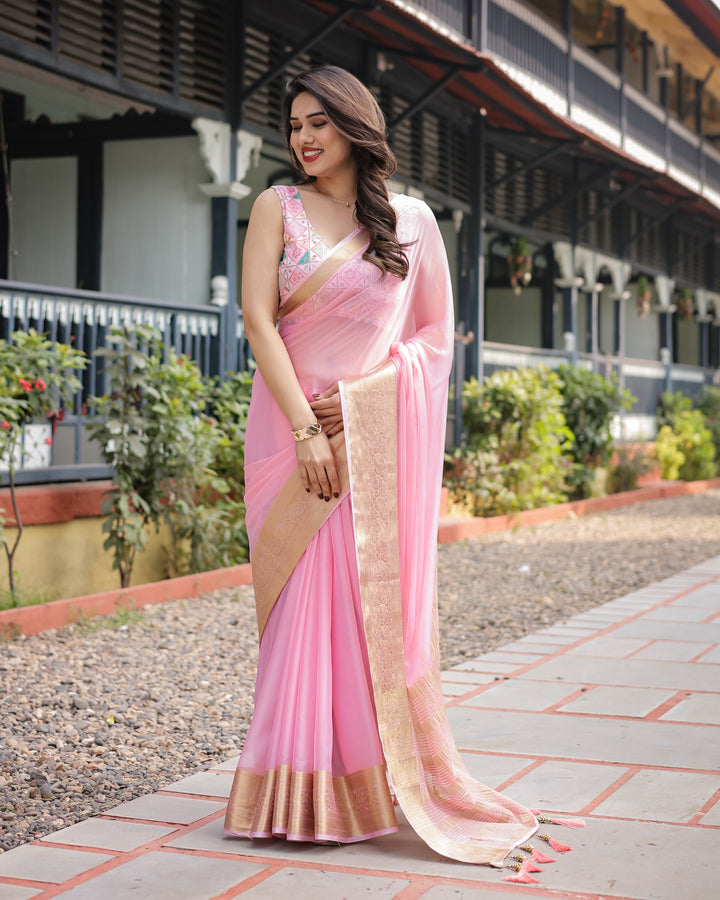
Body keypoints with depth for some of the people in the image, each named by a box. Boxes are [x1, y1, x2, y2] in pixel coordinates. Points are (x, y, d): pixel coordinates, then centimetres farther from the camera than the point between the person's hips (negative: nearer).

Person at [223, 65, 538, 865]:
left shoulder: (412, 221, 8)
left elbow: (437, 333, 9)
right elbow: (258, 319, -4)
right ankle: (302, 795, 3)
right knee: (301, 600, -2)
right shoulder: (279, 208, 5)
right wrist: (305, 426, -13)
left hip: (379, 433, 0)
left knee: (380, 598, -1)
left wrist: (361, 394, -6)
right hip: (293, 427, 0)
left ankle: (385, 782, 8)